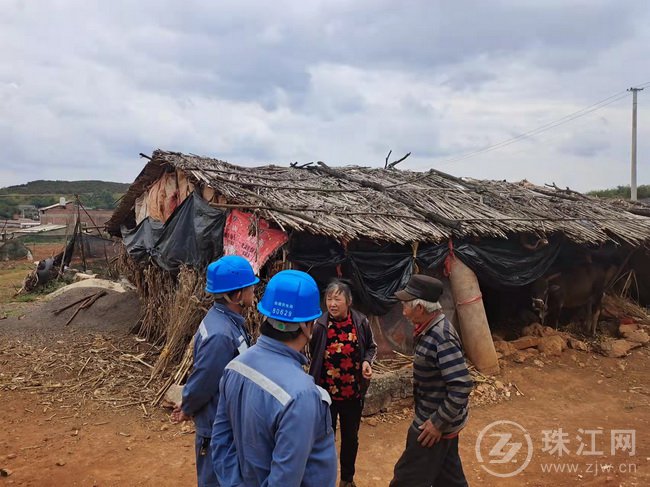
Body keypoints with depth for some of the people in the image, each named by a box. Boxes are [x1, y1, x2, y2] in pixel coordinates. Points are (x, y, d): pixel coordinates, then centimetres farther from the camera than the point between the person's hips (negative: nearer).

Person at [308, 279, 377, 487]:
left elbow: (371, 347, 3)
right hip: (326, 392, -2)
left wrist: (367, 361, -12)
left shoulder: (361, 322, -10)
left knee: (350, 437, 20)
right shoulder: (319, 325, -14)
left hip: (353, 392, 2)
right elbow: (312, 354, -5)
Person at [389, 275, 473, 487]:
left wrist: (439, 423, -23)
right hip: (440, 420, 9)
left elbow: (462, 386, -31)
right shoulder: (431, 328, 0)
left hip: (436, 424, -9)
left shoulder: (441, 337, -29)